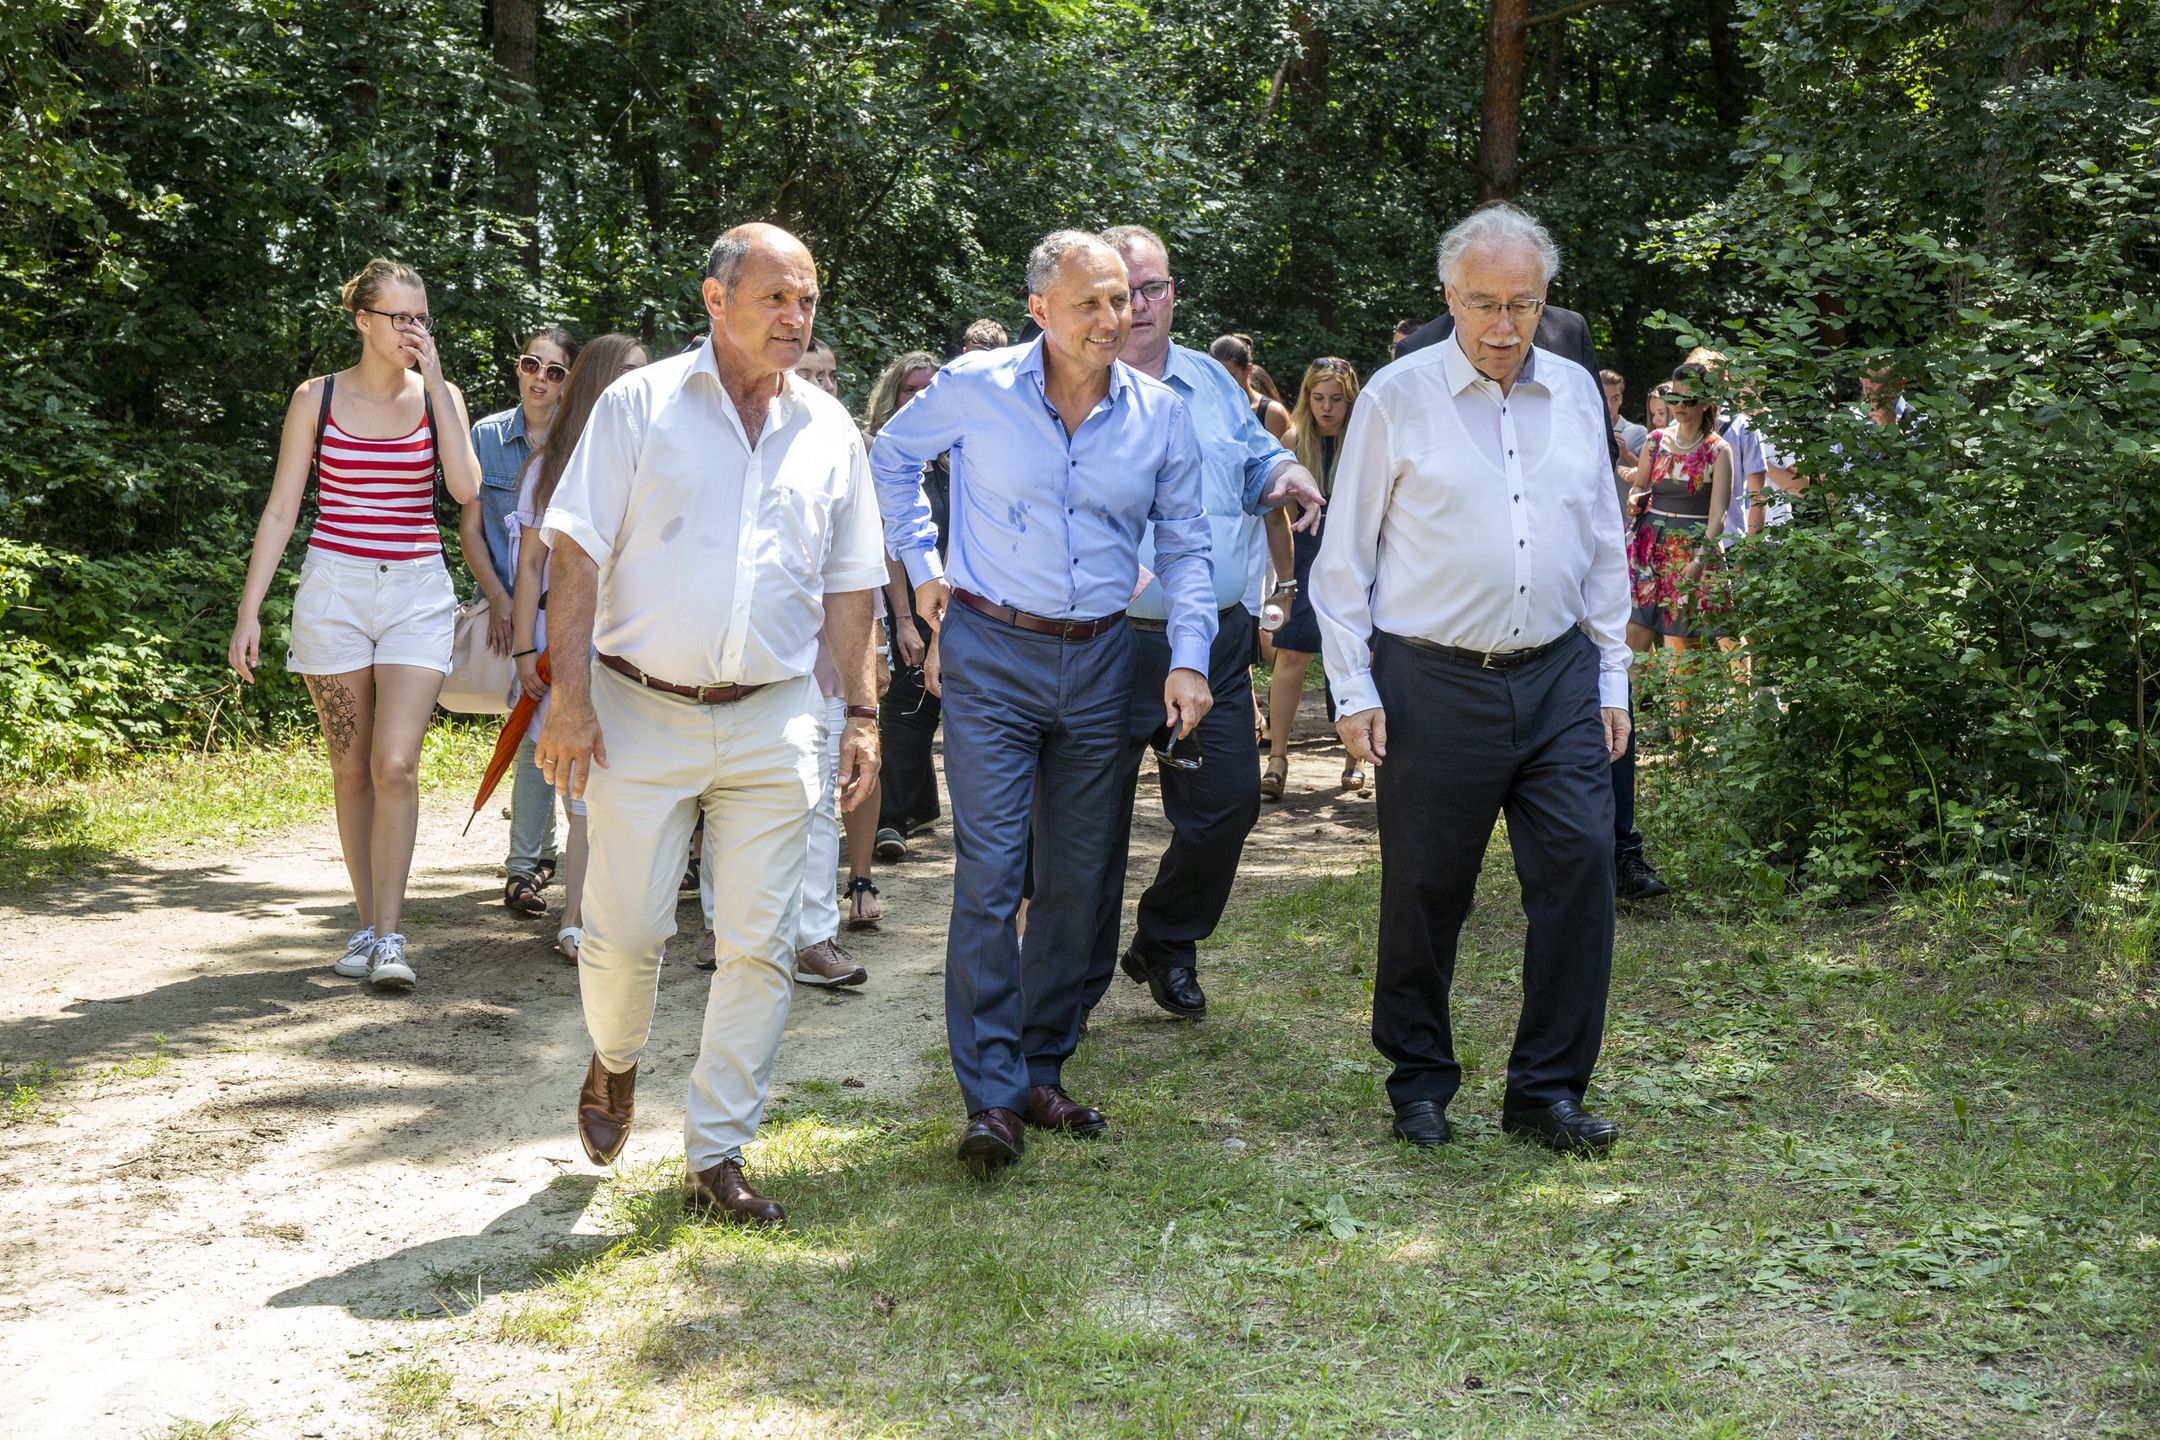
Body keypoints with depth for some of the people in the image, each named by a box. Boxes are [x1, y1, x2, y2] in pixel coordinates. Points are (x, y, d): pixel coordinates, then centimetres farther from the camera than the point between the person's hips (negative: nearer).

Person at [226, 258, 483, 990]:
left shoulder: (440, 397, 5)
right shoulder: (317, 398, 3)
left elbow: (466, 488, -12)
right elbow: (281, 509, 4)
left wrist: (434, 381, -11)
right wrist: (249, 613, -1)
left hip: (417, 595, 0)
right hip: (334, 591, 0)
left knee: (396, 765, -12)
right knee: (351, 770, 5)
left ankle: (389, 937, -7)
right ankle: (367, 925, 16)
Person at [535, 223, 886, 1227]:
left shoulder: (828, 430, 11)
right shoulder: (640, 405, 0)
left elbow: (849, 585, 15)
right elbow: (576, 551, -4)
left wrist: (862, 713, 9)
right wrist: (569, 695, -11)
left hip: (773, 723, 3)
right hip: (641, 712, -3)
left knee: (761, 945, 0)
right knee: (625, 928, 1)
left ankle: (715, 1157, 12)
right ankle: (615, 1062, 35)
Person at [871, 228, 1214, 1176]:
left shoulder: (1160, 414, 1)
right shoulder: (975, 388, -6)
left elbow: (1184, 546, 8)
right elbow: (892, 455, 12)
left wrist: (1189, 658, -4)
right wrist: (922, 565, 6)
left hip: (1098, 661, 4)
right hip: (991, 653, -3)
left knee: (1077, 879, 9)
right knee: (991, 874, -9)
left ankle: (1043, 1070, 22)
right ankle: (992, 1096, -6)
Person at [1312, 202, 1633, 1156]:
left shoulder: (1576, 392, 10)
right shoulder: (1398, 397, -2)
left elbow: (1603, 547, 16)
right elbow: (1345, 557, 0)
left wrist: (1611, 681, 12)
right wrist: (1354, 690, -5)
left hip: (1559, 677, 3)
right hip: (1435, 683, -3)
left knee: (1580, 867, -3)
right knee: (1425, 889, 4)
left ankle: (1547, 1091, 9)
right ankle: (1420, 1085, 22)